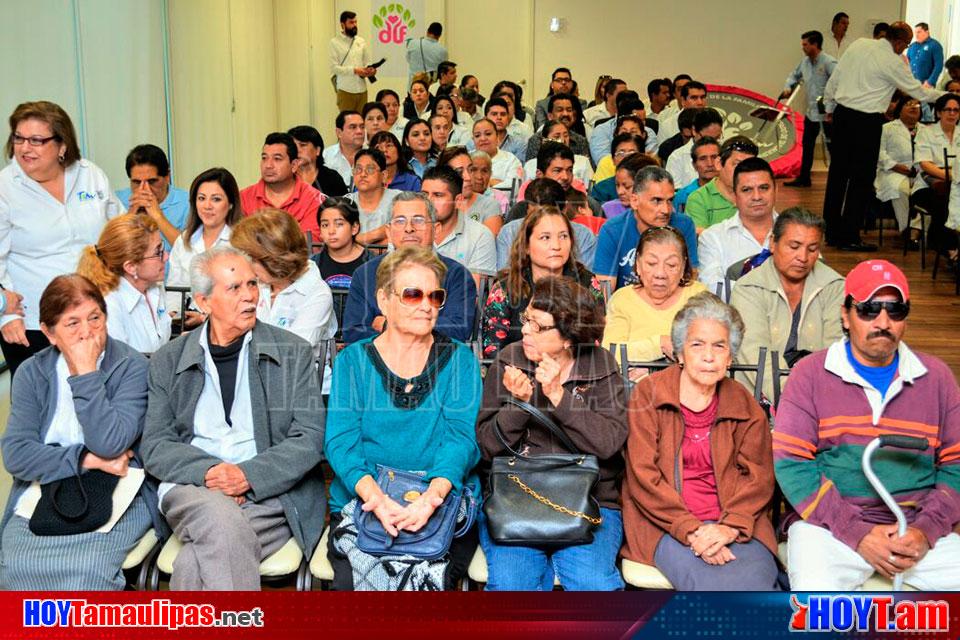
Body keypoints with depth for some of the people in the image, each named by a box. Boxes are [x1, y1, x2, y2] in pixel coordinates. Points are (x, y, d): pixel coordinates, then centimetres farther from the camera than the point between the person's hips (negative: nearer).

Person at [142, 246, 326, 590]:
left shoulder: (293, 352, 7)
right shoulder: (168, 359, 12)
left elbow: (310, 439, 0)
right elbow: (155, 446, 6)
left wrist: (249, 475, -14)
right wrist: (208, 471, -14)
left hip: (271, 494, -1)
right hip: (192, 488, 1)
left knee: (195, 566, -30)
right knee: (221, 519, -35)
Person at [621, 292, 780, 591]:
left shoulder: (744, 405, 13)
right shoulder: (648, 395, 3)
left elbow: (758, 476, 5)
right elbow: (643, 477, -4)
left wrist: (730, 527, -14)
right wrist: (691, 530, -15)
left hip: (737, 528, 3)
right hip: (666, 527, -2)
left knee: (756, 581, -27)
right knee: (718, 586, -29)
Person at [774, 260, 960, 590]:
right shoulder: (810, 374, 2)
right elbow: (791, 464, -5)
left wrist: (926, 530, -7)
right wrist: (857, 534, -13)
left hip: (918, 527, 3)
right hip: (829, 525, -3)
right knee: (814, 590, -29)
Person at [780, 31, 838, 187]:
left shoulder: (829, 62, -16)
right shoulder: (805, 61, 8)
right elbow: (795, 75, 25)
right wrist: (788, 87, 7)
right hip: (810, 111, 8)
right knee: (807, 145, 16)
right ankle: (804, 178, 27)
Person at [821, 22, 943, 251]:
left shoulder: (859, 45, 6)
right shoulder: (893, 62, -10)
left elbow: (834, 78, 11)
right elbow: (920, 92, -2)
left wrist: (830, 107, 22)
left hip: (842, 113, 7)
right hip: (866, 120, -7)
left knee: (838, 172, 12)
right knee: (862, 178, 2)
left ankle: (831, 232, 20)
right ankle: (849, 237, 4)